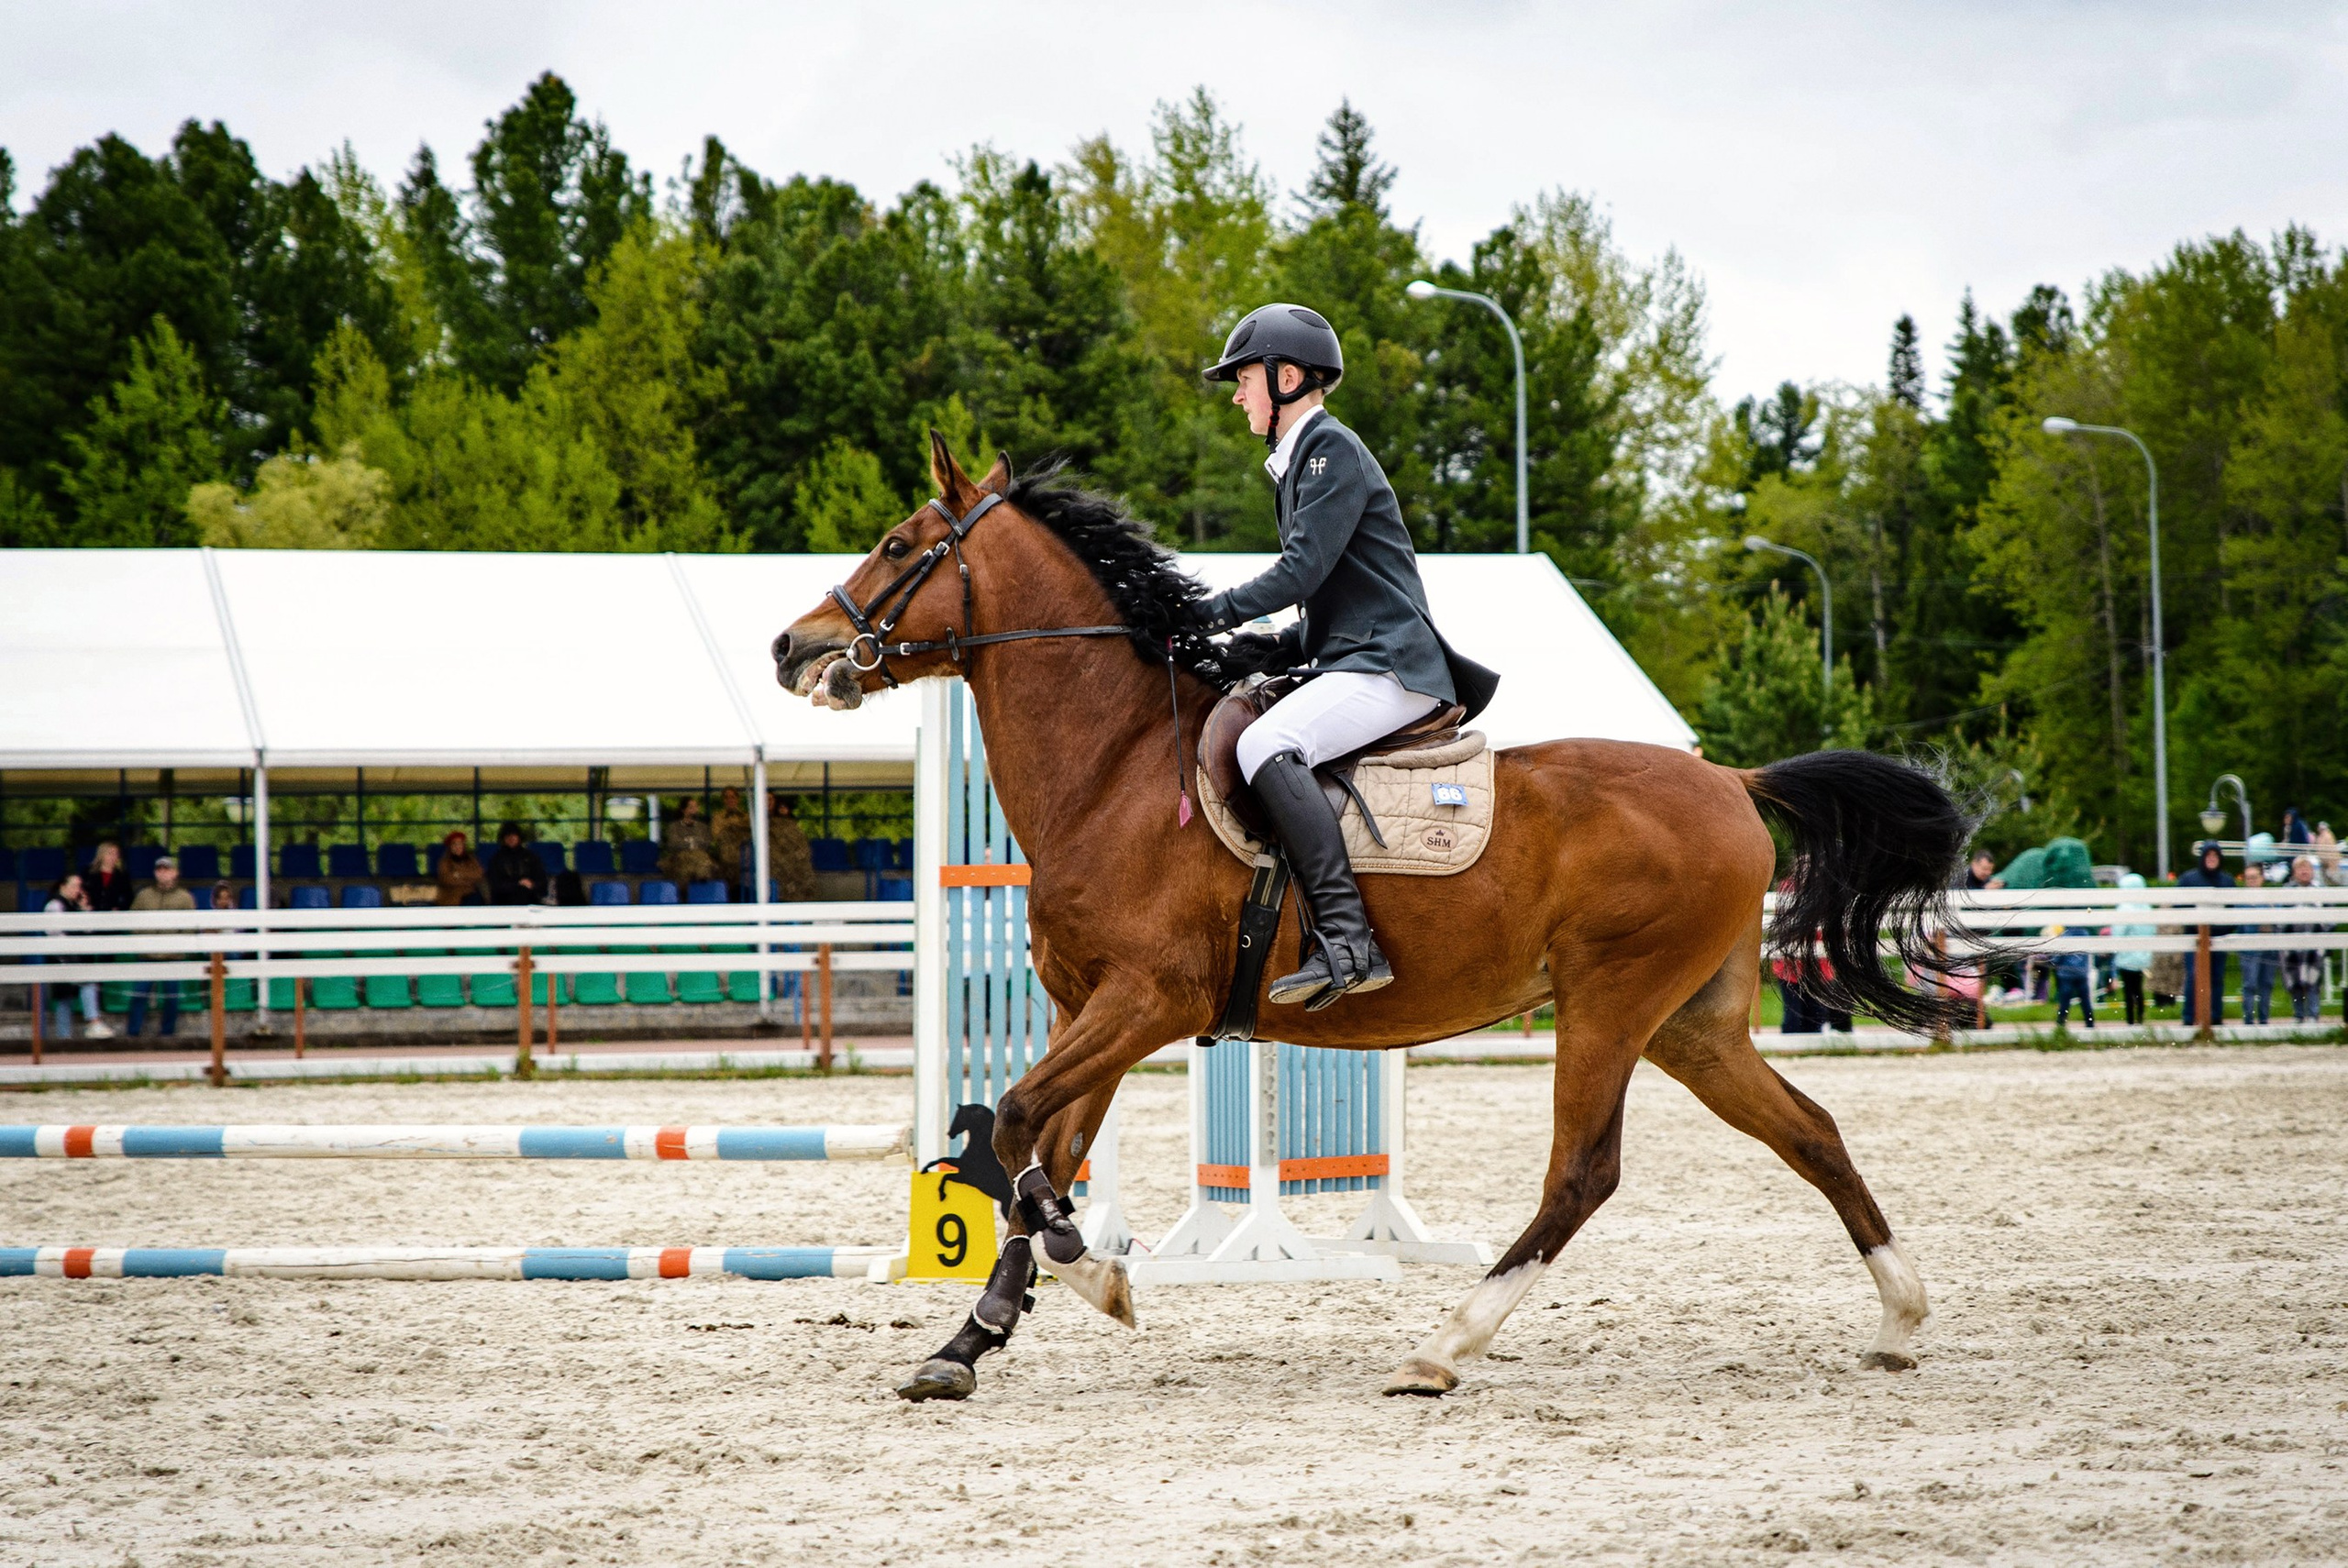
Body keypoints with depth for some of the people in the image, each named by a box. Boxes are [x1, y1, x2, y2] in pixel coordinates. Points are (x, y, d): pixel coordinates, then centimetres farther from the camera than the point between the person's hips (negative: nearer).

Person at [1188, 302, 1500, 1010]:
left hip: (1388, 668, -11)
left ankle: (1348, 941, -40)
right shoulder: (1299, 461, 24)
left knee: (1265, 745, -32)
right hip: (1353, 663, 11)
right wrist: (1265, 651, 10)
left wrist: (1210, 613, -11)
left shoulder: (1333, 452, -7)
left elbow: (1302, 572, -17)